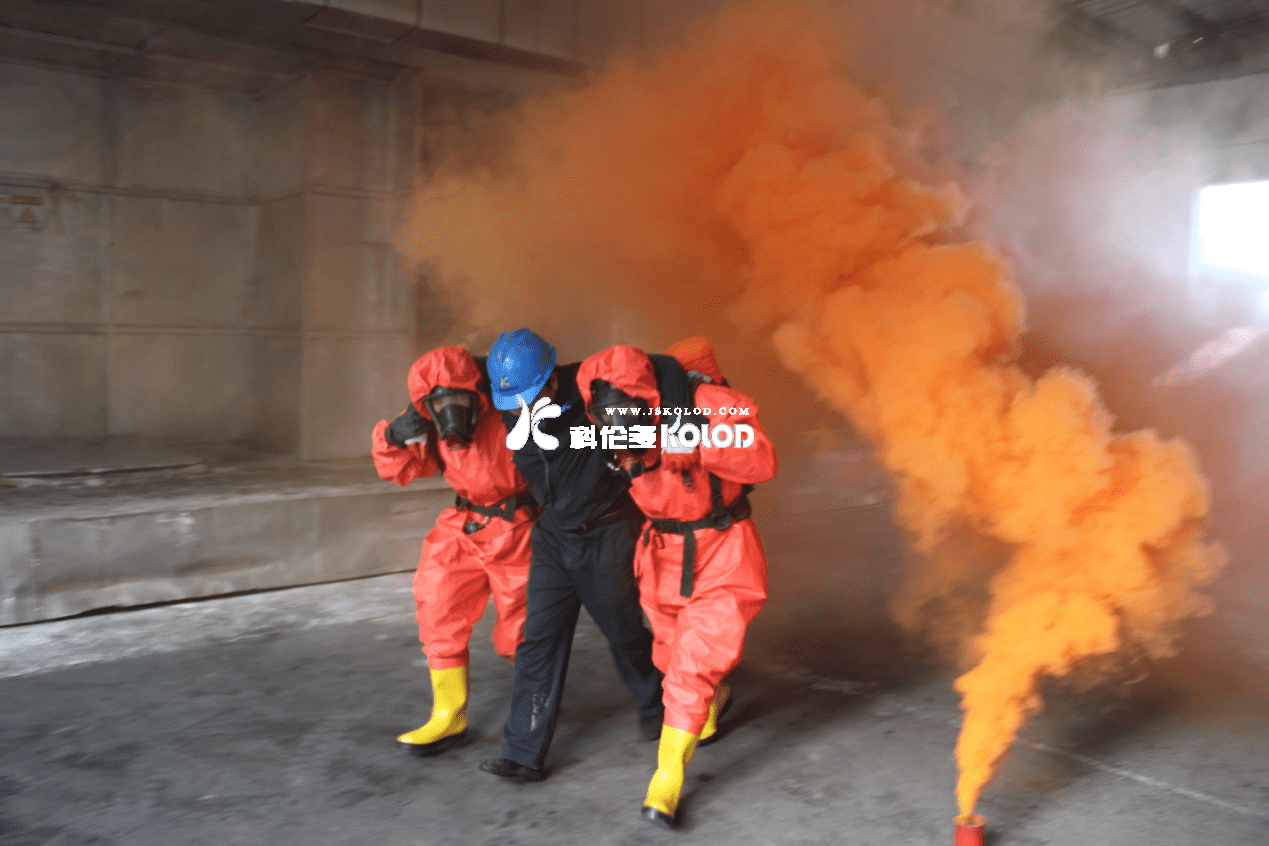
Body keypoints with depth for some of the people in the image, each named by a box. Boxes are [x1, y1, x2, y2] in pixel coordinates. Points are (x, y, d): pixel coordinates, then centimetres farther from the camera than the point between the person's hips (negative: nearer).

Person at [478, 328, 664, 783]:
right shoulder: (510, 413, -7)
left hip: (607, 537, -4)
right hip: (554, 536, 4)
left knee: (624, 631, 12)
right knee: (539, 640, 1)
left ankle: (653, 703, 42)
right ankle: (524, 754, 8)